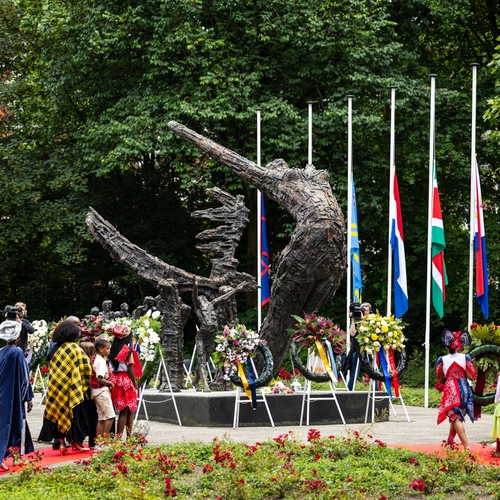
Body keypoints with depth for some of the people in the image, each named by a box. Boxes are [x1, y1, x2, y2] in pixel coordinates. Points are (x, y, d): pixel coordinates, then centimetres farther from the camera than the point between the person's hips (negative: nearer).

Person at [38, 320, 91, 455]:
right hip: (71, 387, -4)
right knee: (74, 414, 6)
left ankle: (61, 444, 5)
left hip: (55, 387, 4)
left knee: (59, 413, 7)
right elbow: (85, 366, -6)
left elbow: (50, 366, 13)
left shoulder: (55, 349, 5)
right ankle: (76, 442, 11)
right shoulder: (75, 348, -7)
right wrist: (84, 385, 5)